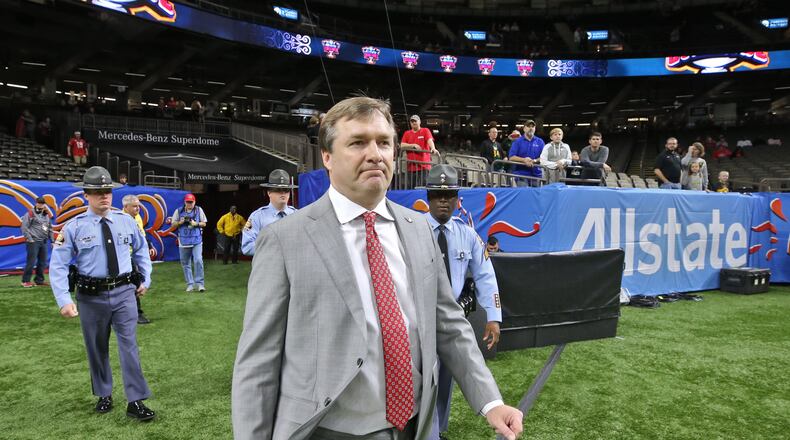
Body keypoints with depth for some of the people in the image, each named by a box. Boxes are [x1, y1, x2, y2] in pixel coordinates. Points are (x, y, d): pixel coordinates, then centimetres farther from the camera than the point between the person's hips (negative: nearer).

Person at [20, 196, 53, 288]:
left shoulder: (47, 215, 15)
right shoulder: (30, 214, -5)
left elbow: (50, 228, 21)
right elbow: (24, 227, -10)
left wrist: (52, 240, 15)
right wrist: (30, 239, -13)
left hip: (44, 242, 7)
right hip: (33, 242, -7)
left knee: (43, 262, 9)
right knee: (31, 262, -8)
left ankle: (39, 280, 18)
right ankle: (25, 281, -1)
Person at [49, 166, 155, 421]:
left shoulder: (126, 221, 2)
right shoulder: (74, 227, -6)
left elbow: (141, 250, 18)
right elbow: (58, 266, -7)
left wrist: (145, 279, 14)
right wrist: (64, 301, -16)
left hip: (124, 292, 1)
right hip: (91, 295, -1)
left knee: (129, 345, -2)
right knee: (96, 348, 14)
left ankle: (135, 402, 5)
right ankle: (104, 395, 34)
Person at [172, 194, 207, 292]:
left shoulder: (199, 210, 3)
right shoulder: (179, 211, 4)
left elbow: (204, 224, 5)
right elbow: (173, 224, 8)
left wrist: (196, 224, -13)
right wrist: (180, 222, -12)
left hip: (197, 240, -2)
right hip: (183, 241, 2)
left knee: (198, 261, -13)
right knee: (185, 264, 6)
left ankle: (200, 283, -3)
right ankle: (190, 284, 16)